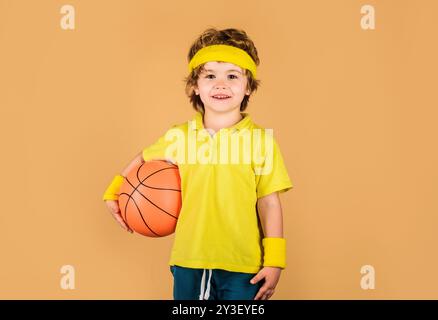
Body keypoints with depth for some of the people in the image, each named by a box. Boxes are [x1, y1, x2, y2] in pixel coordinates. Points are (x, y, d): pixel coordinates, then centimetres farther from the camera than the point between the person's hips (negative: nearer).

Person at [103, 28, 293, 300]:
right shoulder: (178, 137, 1)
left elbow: (269, 203, -3)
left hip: (242, 268, -2)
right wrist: (115, 191, 16)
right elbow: (144, 159, 22)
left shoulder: (261, 140, -5)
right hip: (189, 262, 2)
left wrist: (274, 261, -4)